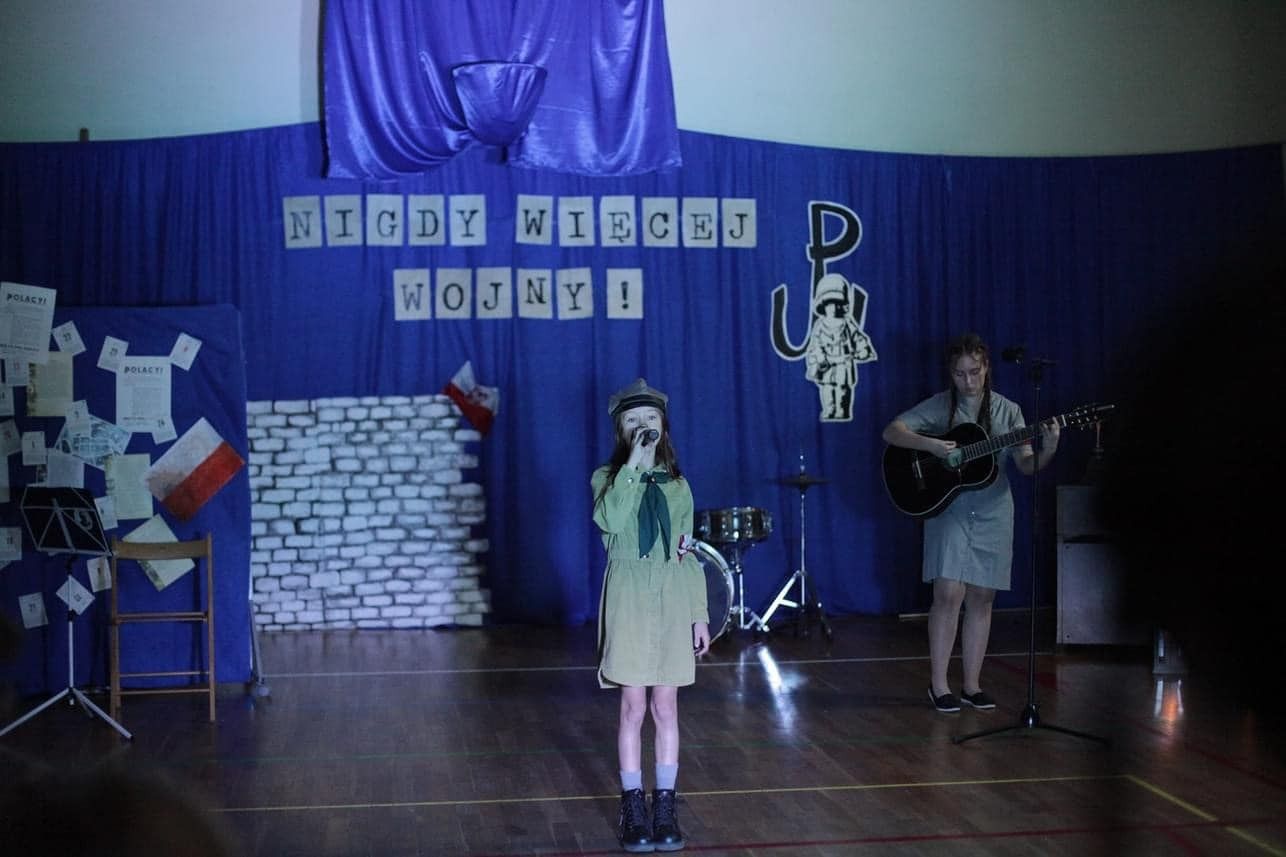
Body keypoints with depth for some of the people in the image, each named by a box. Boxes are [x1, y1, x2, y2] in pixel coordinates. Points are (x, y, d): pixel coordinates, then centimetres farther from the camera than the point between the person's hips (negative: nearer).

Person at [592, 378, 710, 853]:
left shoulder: (677, 484, 11)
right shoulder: (607, 478, 2)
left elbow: (688, 554, 10)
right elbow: (609, 520, -21)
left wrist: (700, 613, 5)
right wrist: (634, 465, -22)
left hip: (673, 599, 2)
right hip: (629, 598, -2)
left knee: (666, 707, 4)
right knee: (634, 706, 0)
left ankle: (665, 806, 11)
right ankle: (633, 806, 8)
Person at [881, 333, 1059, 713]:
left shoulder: (1006, 410, 3)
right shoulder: (939, 406, -2)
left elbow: (1026, 465, -3)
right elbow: (891, 431, -10)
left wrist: (1048, 450, -24)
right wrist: (932, 445, -24)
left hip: (993, 513, 3)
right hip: (948, 508, -2)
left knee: (981, 599, 5)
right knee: (949, 594, -10)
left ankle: (972, 686, 14)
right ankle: (938, 685, 0)